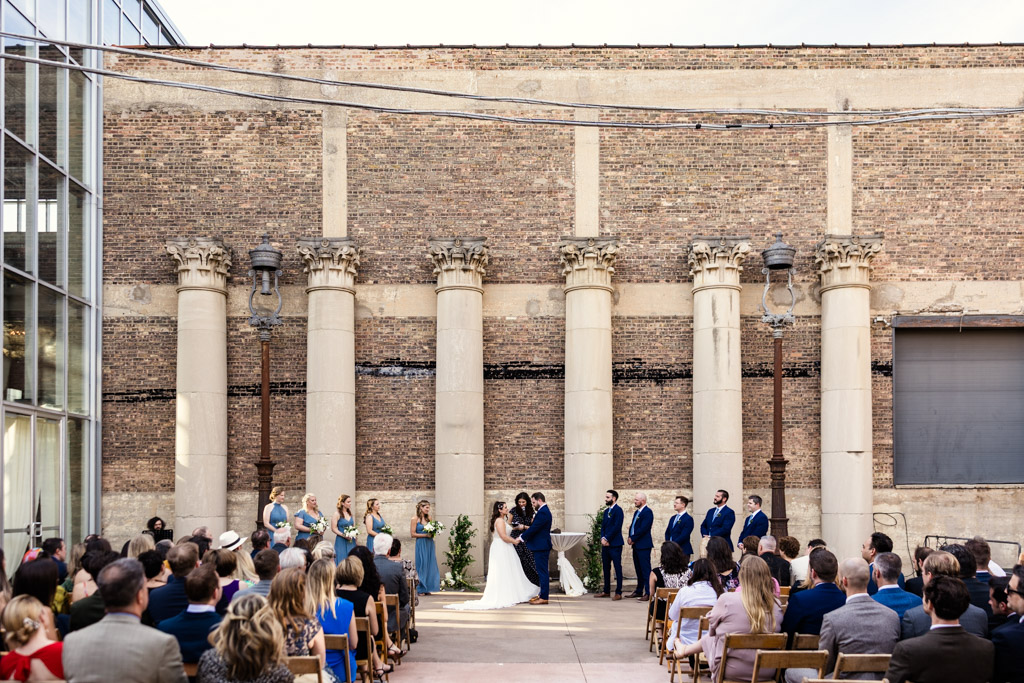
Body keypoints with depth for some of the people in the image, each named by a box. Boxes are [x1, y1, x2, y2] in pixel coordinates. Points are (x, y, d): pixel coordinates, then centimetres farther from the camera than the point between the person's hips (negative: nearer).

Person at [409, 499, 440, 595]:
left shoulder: (428, 518, 12)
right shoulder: (415, 519, -4)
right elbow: (412, 534, -8)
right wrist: (425, 535, -13)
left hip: (430, 544, 5)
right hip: (421, 545, -5)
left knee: (430, 565, 3)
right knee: (422, 565, -4)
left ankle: (427, 588, 10)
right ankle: (420, 589, 3)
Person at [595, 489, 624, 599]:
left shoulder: (618, 510, -9)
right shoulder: (606, 511, 16)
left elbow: (616, 527, -16)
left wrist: (607, 539, -14)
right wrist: (603, 538, -2)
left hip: (615, 544, -8)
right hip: (605, 544, 8)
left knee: (617, 568, -4)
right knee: (606, 568, 12)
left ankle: (618, 593, -3)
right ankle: (606, 591, 20)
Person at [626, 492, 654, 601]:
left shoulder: (647, 512, -12)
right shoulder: (637, 512, 18)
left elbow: (643, 528, -19)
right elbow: (632, 526, 19)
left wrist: (633, 539, -13)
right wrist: (629, 537, 1)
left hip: (643, 545, -9)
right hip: (636, 545, 9)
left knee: (645, 569, -9)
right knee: (638, 570, 15)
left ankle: (648, 593, -9)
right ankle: (639, 591, 23)